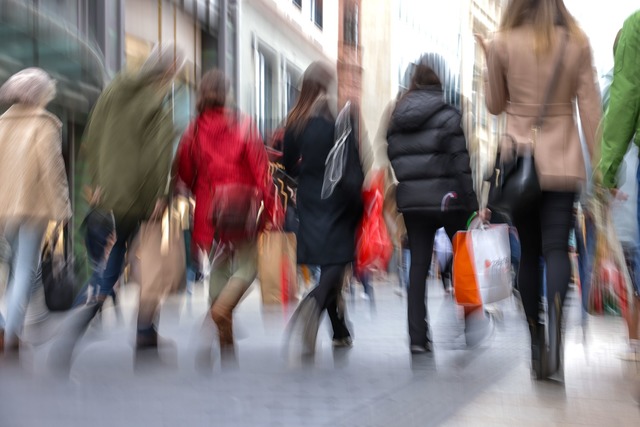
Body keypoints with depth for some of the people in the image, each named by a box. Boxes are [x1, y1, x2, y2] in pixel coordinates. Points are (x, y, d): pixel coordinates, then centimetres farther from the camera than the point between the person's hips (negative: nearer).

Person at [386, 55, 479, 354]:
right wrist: (471, 202, -8)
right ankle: (473, 326, 13)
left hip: (410, 202, 5)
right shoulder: (448, 116, -9)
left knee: (417, 266, 6)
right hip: (446, 199, -4)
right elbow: (460, 162, -11)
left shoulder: (396, 118, 8)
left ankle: (417, 337, 5)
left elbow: (392, 160, 9)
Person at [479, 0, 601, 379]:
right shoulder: (577, 42, 1)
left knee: (529, 252, 11)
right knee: (556, 247, -2)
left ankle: (537, 346, 14)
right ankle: (556, 324, -29)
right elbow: (590, 107, -2)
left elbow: (496, 105, 8)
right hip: (564, 163, 0)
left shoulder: (502, 44, -2)